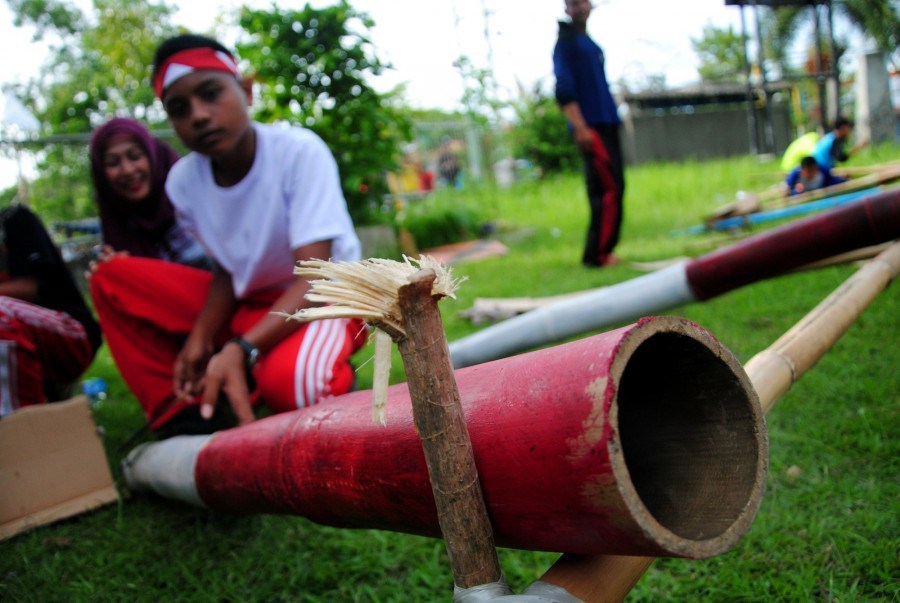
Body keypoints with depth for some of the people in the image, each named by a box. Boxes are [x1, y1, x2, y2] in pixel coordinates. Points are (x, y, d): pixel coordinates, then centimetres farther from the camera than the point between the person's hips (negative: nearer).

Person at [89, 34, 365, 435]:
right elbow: (226, 270, 4)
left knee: (290, 378, -39)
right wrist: (201, 335, -14)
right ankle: (181, 420, -2)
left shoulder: (299, 151, -23)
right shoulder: (183, 180, -7)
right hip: (245, 302, 6)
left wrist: (240, 350, -39)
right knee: (113, 277, -3)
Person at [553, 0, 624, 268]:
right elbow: (564, 89, -13)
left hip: (607, 125, 9)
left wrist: (613, 119, 18)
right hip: (590, 127, -9)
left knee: (609, 189, 7)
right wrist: (580, 127, -21)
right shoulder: (566, 42, -4)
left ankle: (597, 252, 12)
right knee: (610, 188, -14)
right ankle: (598, 254, -10)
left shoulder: (590, 44, 22)